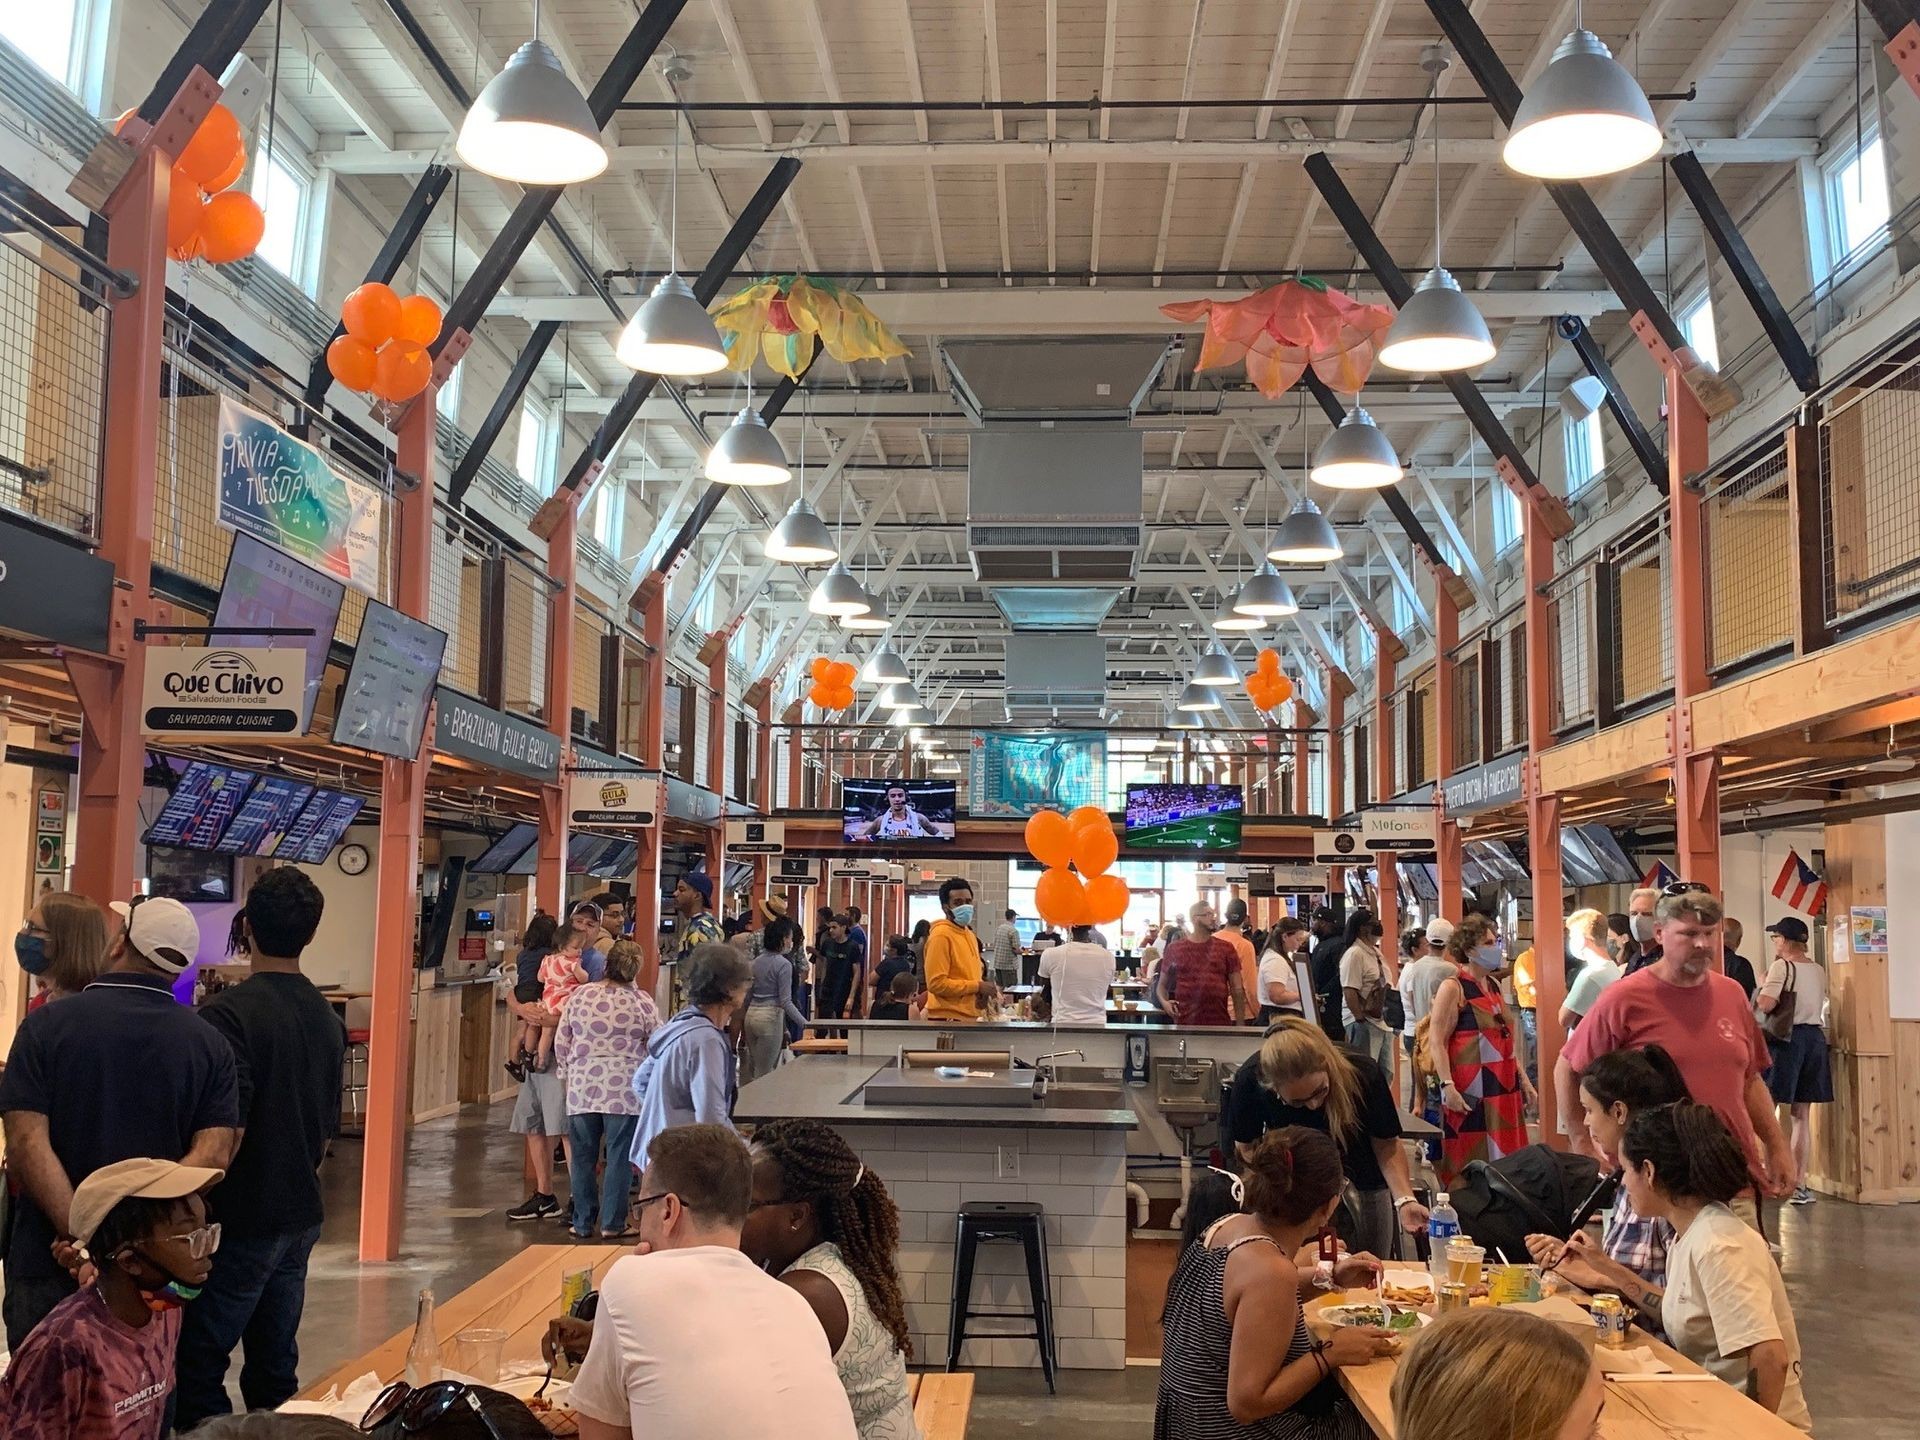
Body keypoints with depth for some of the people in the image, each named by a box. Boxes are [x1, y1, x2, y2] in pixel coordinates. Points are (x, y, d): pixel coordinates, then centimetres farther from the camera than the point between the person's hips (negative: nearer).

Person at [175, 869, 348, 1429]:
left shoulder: (228, 1013, -16)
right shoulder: (328, 1018, 7)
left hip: (240, 1221, -7)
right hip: (301, 1215, 7)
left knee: (196, 1367, 0)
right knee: (275, 1367, 14)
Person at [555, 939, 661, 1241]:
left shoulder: (580, 995, 1)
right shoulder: (642, 1002, -5)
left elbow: (561, 1041, 6)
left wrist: (567, 1074, 20)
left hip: (581, 1087, 2)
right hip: (624, 1090, -2)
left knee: (582, 1156, 11)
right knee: (619, 1156, 5)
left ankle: (583, 1223, 18)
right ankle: (612, 1224, 8)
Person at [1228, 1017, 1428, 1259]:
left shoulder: (1363, 1072, -27)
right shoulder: (1249, 1081, -26)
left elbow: (1386, 1144, -15)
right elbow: (1246, 1147, -10)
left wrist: (1404, 1200, -29)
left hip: (1362, 1189, 0)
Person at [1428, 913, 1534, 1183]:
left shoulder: (1493, 986, 15)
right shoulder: (1452, 987, -10)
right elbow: (1437, 1042, -16)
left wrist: (1523, 1079, 19)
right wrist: (1448, 1087, -24)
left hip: (1504, 1087, 8)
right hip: (1471, 1091, -8)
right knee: (1472, 1165, -6)